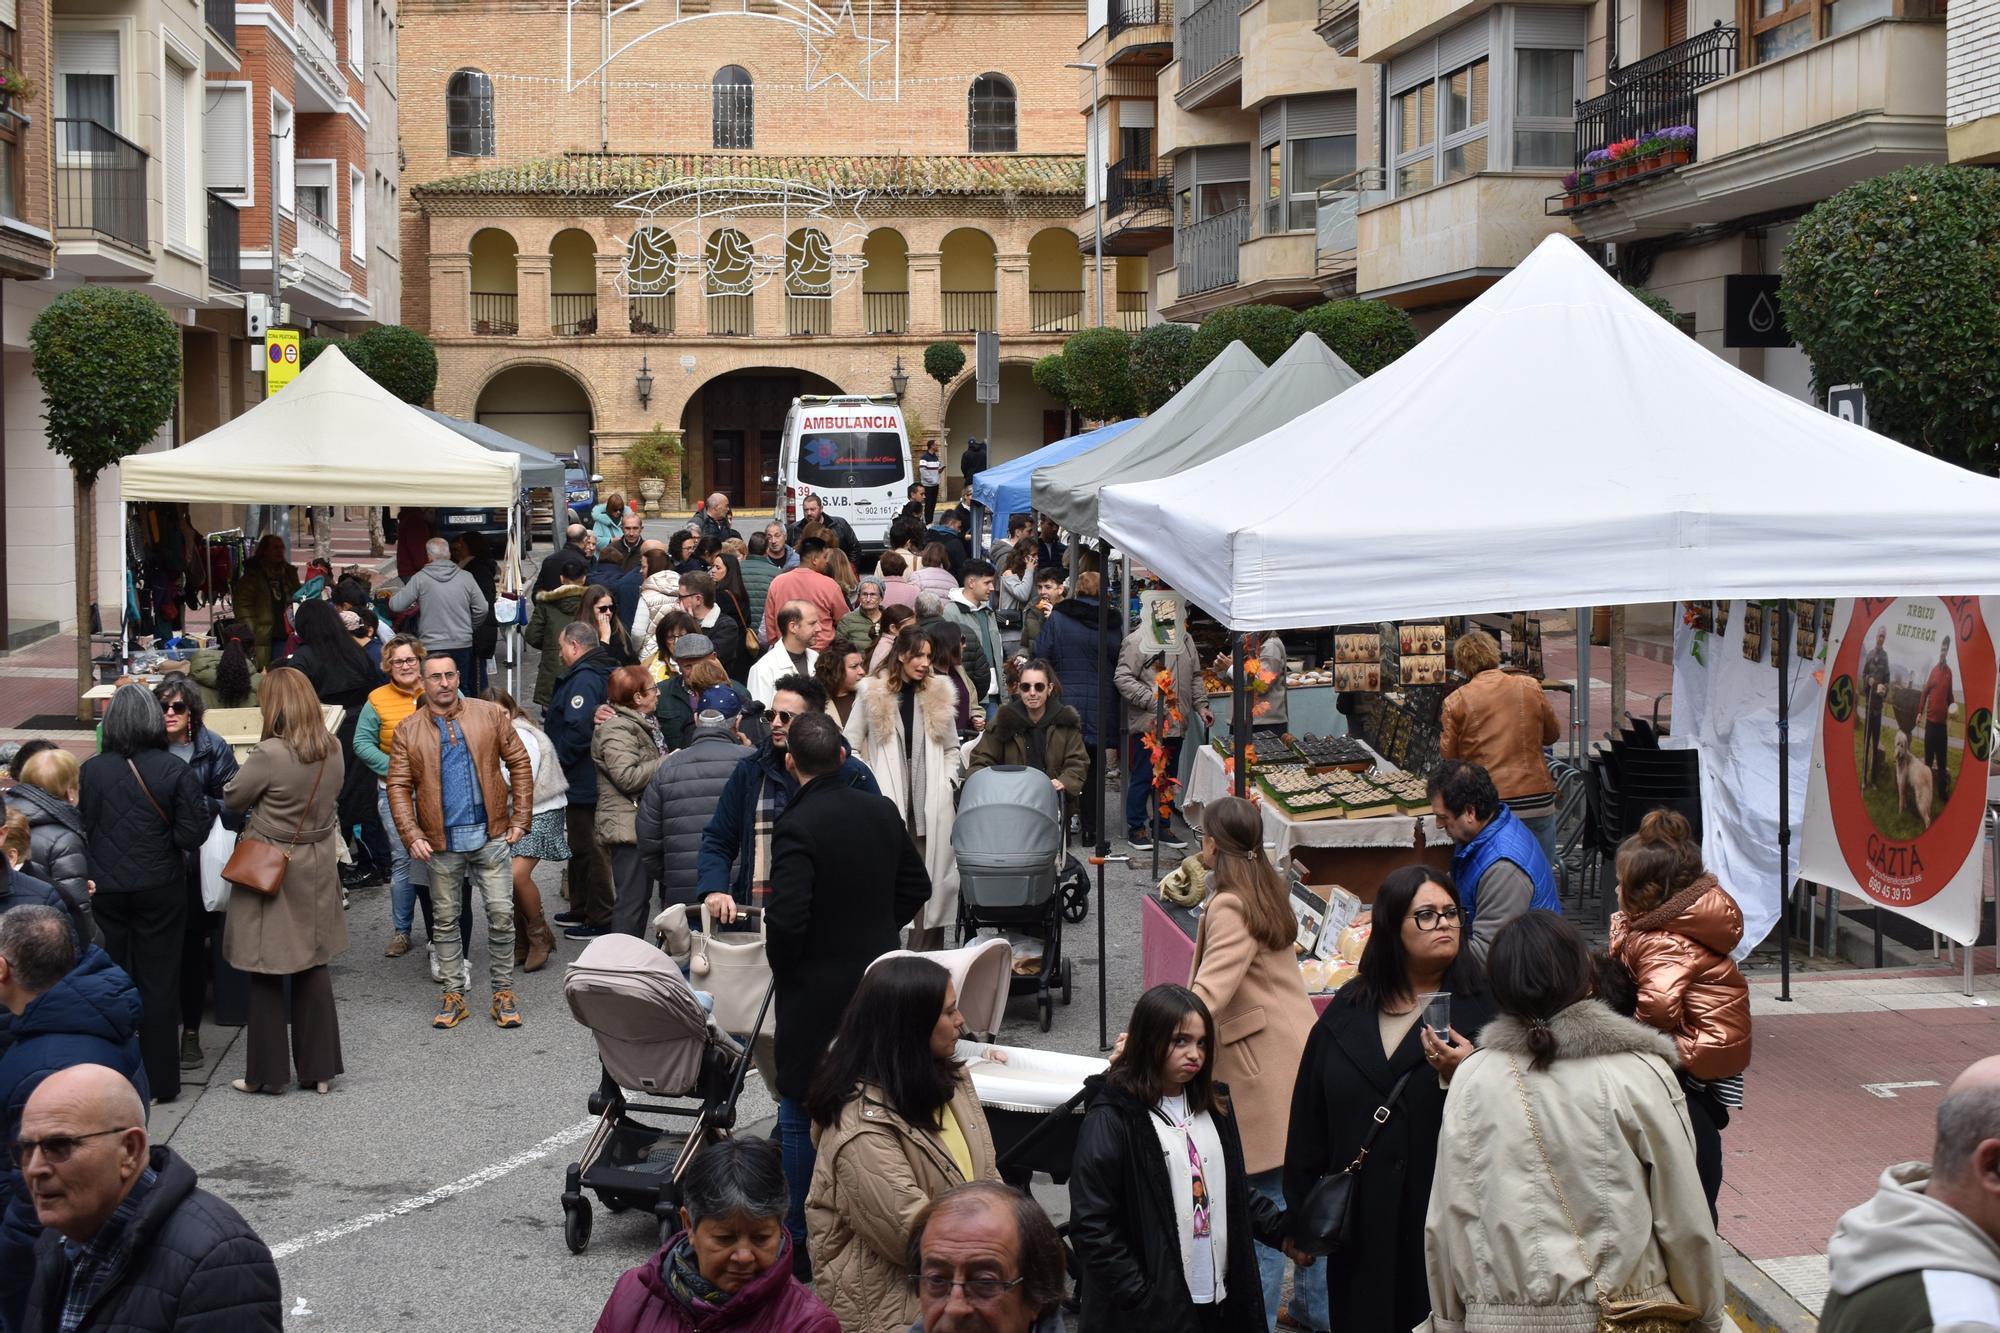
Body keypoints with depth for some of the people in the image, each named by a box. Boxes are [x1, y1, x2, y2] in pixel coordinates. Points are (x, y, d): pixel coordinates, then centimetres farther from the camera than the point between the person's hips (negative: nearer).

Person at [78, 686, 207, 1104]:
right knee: (160, 981, 7)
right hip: (160, 889, -1)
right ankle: (160, 1081, 11)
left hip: (105, 891, 2)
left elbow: (79, 828, 0)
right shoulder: (175, 771, -12)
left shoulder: (90, 771, -6)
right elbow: (193, 835, -11)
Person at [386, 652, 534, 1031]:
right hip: (441, 842, 1)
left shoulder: (490, 715, 2)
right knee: (446, 920, 8)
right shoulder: (408, 732, 2)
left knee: (501, 914, 0)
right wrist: (412, 836, -11)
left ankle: (503, 992, 11)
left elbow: (519, 763, 4)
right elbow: (399, 787, 0)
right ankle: (454, 995, 18)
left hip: (490, 835, 0)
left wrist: (520, 819, -1)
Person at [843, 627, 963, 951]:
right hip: (886, 802, -3)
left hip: (931, 803, 3)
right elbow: (850, 745, 5)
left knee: (930, 874, 0)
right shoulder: (872, 693, 3)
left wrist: (948, 781, 5)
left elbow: (951, 748, 20)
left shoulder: (938, 695, 12)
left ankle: (925, 953, 4)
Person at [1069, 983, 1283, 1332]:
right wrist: (1141, 1299, -17)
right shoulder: (1111, 1120, -12)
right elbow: (1091, 1227, -14)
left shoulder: (1214, 1107, 8)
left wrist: (1282, 1230, 4)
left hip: (1218, 1301, 6)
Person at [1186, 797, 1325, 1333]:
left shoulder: (1229, 907, -16)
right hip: (1299, 1060, 9)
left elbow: (1210, 992, -26)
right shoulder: (1266, 891, 12)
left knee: (1267, 1199, -5)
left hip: (1269, 1075, -9)